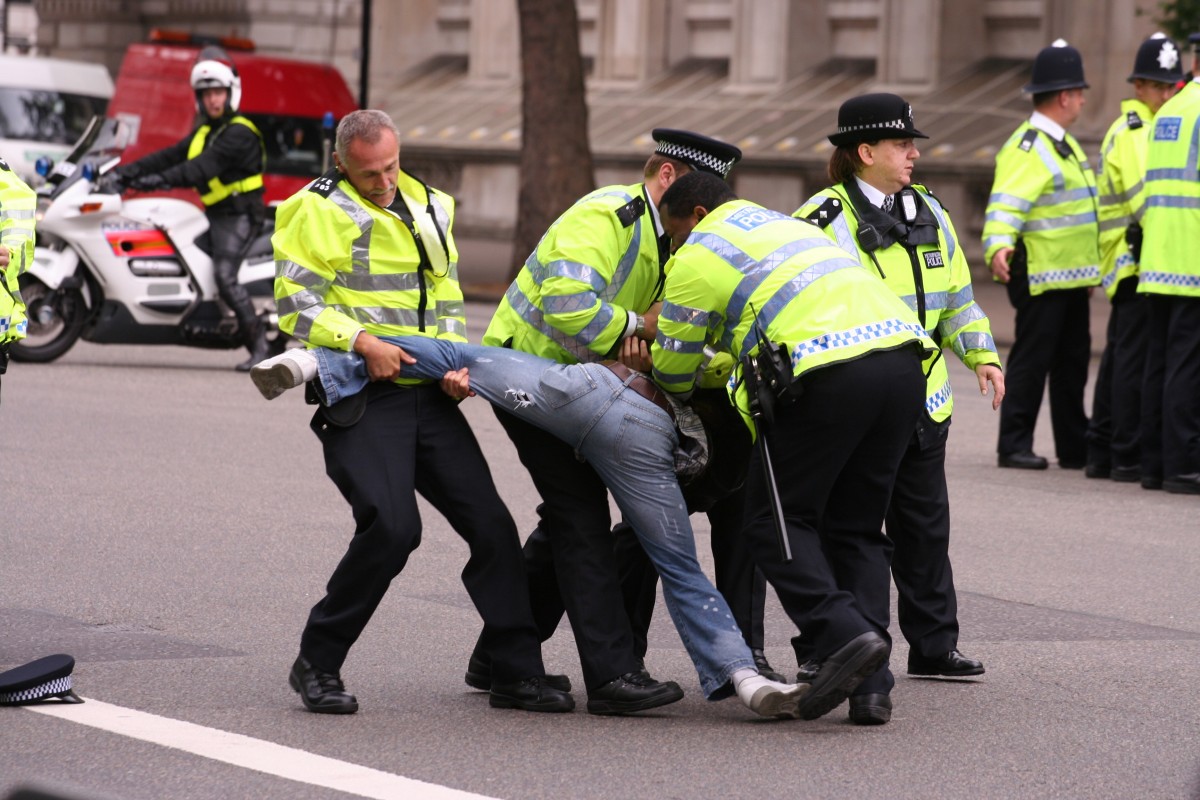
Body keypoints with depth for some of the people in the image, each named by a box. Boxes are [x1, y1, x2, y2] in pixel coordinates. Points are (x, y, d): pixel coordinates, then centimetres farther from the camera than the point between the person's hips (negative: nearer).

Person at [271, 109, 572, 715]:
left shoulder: (428, 209, 17)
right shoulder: (317, 211, -3)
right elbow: (294, 301, -8)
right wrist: (361, 340, -18)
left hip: (426, 395, 7)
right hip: (360, 396, -6)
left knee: (490, 524, 0)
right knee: (391, 527, -22)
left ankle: (517, 672, 9)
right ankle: (317, 665, -6)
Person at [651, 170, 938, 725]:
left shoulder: (698, 256, 12)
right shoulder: (787, 225, 35)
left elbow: (673, 372, 20)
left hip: (827, 376, -7)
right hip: (904, 361, 7)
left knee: (776, 521, 6)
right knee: (858, 528, 15)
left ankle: (843, 635, -14)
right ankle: (870, 686, 5)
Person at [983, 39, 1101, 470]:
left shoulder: (1064, 144, 18)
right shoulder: (1028, 149, -15)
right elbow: (1006, 204, -27)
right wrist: (998, 247, -44)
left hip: (1072, 277, 10)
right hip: (1040, 275, -10)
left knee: (1072, 362, 13)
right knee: (1031, 361, -7)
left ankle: (1075, 447, 20)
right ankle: (1014, 446, -2)